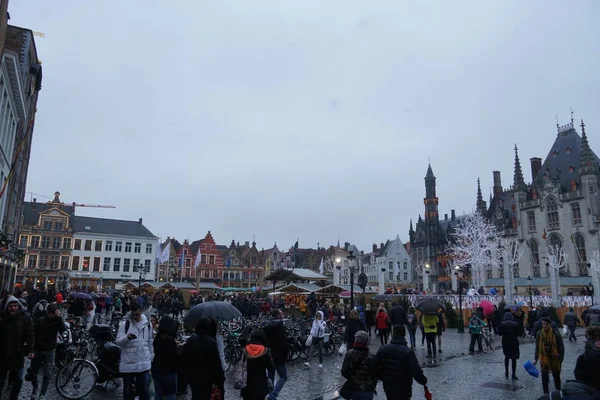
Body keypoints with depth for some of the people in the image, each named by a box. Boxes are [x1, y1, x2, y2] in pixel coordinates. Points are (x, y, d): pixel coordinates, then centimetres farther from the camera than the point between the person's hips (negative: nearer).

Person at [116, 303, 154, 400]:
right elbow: (118, 342, -12)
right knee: (127, 388, 11)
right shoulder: (124, 323, -7)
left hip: (144, 362, 2)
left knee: (144, 388, 11)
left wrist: (151, 358, 14)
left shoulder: (147, 323, 4)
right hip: (128, 363, -2)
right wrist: (127, 337, -33)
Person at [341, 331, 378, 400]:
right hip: (366, 391, -3)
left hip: (353, 389, 3)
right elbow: (374, 376, -12)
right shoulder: (370, 358, -24)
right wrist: (373, 387, 7)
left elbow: (344, 372, -6)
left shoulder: (349, 354, -14)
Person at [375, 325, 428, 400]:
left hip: (388, 387, 4)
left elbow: (375, 367, -1)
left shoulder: (382, 349, -6)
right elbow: (416, 372, -23)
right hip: (403, 389, -4)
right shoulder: (408, 352, -20)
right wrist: (424, 381, -4)